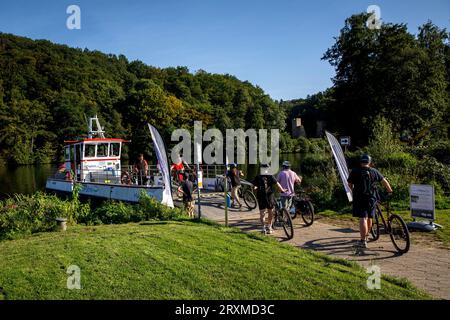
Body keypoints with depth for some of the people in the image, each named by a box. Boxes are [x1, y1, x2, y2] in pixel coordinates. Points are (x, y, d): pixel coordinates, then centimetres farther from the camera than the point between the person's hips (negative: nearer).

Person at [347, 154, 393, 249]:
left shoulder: (355, 172, -2)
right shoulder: (374, 171, 5)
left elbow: (350, 184, 5)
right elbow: (384, 182, 12)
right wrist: (390, 191, 26)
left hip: (360, 198, -3)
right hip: (372, 198, 3)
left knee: (363, 219, -6)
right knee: (369, 218, 17)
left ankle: (363, 241, -10)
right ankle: (366, 236, 35)